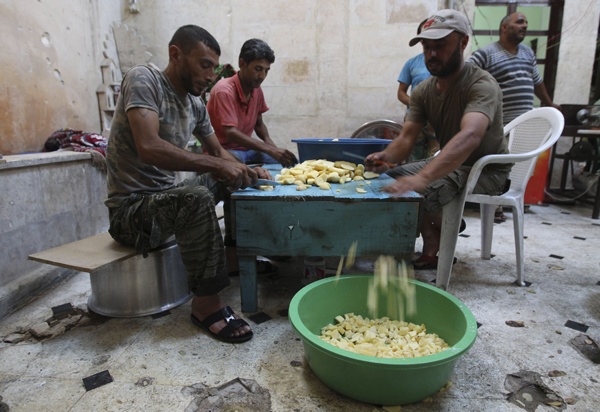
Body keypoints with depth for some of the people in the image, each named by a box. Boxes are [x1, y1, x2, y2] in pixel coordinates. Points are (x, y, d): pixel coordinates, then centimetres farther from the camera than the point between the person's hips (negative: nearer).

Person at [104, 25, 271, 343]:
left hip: (166, 199, 8)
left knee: (235, 181, 8)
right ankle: (206, 303, -22)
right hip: (129, 209, -8)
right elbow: (149, 147, -31)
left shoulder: (195, 104, 6)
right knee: (196, 198, -35)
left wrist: (246, 171, -5)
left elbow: (218, 152, 15)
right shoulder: (143, 79, -15)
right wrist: (216, 165, -30)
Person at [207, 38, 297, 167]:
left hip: (247, 148, 7)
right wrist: (269, 149, -37)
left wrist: (274, 148, -5)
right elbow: (231, 133, -28)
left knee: (291, 163, -4)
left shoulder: (257, 90, 3)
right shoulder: (224, 90, -19)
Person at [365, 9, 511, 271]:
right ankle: (432, 250, 3)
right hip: (448, 163, 7)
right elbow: (406, 138, -9)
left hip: (486, 170, -7)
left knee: (416, 194, -29)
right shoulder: (423, 91, -2)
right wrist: (385, 157, -33)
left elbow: (469, 136, -43)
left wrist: (421, 178, -57)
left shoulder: (481, 85, -24)